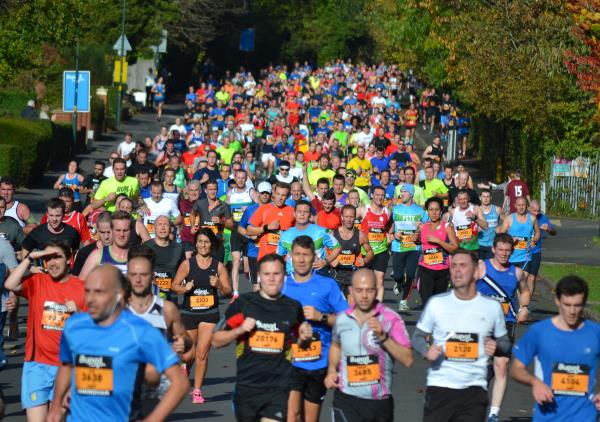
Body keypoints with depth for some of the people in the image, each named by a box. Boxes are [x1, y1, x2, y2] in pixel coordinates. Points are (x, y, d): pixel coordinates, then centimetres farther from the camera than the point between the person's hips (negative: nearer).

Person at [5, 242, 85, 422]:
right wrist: (30, 258, -12)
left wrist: (78, 312, -11)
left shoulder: (81, 287, 2)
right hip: (37, 364, 0)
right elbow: (10, 285, -17)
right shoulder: (36, 281, 2)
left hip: (67, 366, 0)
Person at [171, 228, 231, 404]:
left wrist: (218, 285, -18)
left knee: (202, 353, -8)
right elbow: (175, 285, 0)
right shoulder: (187, 264, -2)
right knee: (189, 353, 9)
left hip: (209, 314, 0)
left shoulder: (218, 266, -1)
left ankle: (197, 391, 3)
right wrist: (185, 288, -20)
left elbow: (228, 292, 1)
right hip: (189, 312, 0)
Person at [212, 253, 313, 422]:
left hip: (279, 388, -1)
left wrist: (304, 338, 0)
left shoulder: (293, 307, 6)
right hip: (246, 386, 1)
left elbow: (301, 344, 22)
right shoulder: (243, 303, 2)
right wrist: (240, 330, -11)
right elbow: (216, 341, 5)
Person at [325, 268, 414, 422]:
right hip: (346, 399, 0)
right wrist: (332, 370, 8)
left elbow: (407, 360, -14)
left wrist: (383, 336, -24)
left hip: (380, 401, 0)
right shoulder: (342, 319, 2)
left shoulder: (391, 319, -8)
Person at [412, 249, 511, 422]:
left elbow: (504, 341, 14)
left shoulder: (492, 307, 4)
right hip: (440, 387, -1)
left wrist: (496, 347, -9)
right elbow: (418, 336, 8)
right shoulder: (436, 303, 1)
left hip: (474, 388, 1)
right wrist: (426, 351, -14)